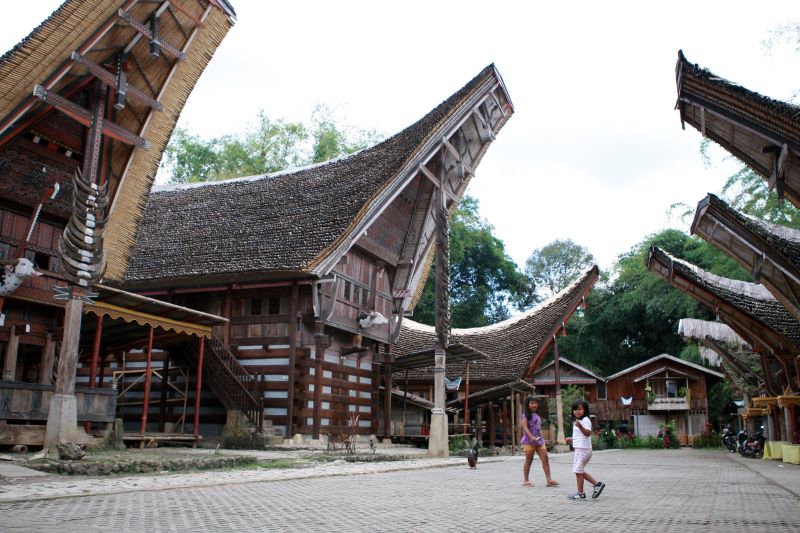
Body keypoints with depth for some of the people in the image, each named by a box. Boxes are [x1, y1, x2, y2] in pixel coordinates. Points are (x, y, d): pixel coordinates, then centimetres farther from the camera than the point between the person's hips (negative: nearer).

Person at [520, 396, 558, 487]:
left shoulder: (537, 415, 15)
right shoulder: (526, 415, -8)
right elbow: (525, 427, -20)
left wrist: (541, 438, 19)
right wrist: (532, 437, -32)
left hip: (539, 440, 7)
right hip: (529, 441, -6)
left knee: (545, 458, -4)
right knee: (529, 460, 1)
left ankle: (549, 480, -7)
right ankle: (525, 480, 11)